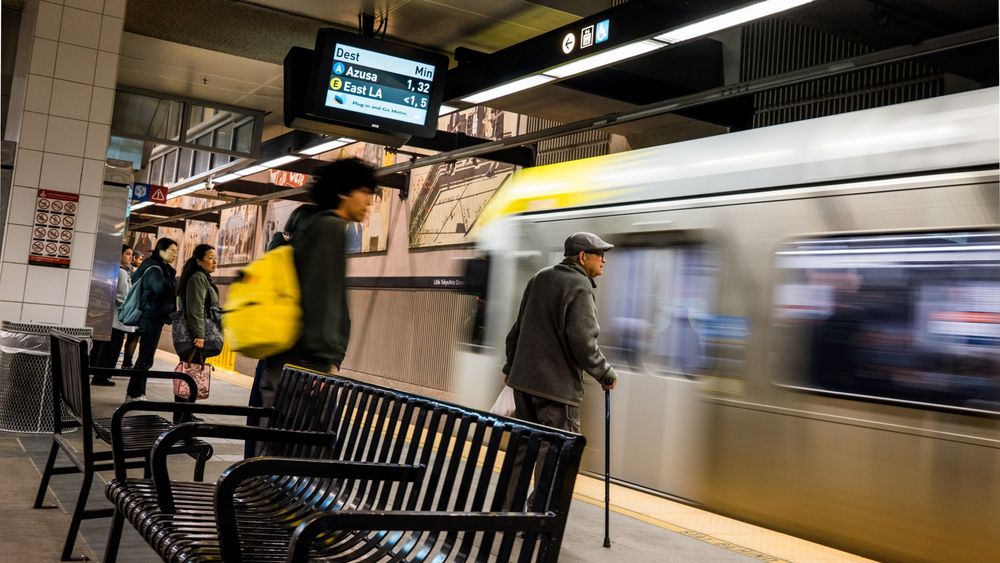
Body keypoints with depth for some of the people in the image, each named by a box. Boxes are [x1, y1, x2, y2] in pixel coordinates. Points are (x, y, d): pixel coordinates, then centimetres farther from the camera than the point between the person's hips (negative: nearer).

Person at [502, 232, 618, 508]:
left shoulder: (539, 278, 11)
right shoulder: (579, 288, -14)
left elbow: (518, 328, 18)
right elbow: (584, 344, -18)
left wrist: (511, 366, 27)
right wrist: (606, 374, -3)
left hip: (523, 379, 8)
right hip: (557, 385, -8)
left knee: (521, 447, 18)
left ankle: (508, 508, 26)